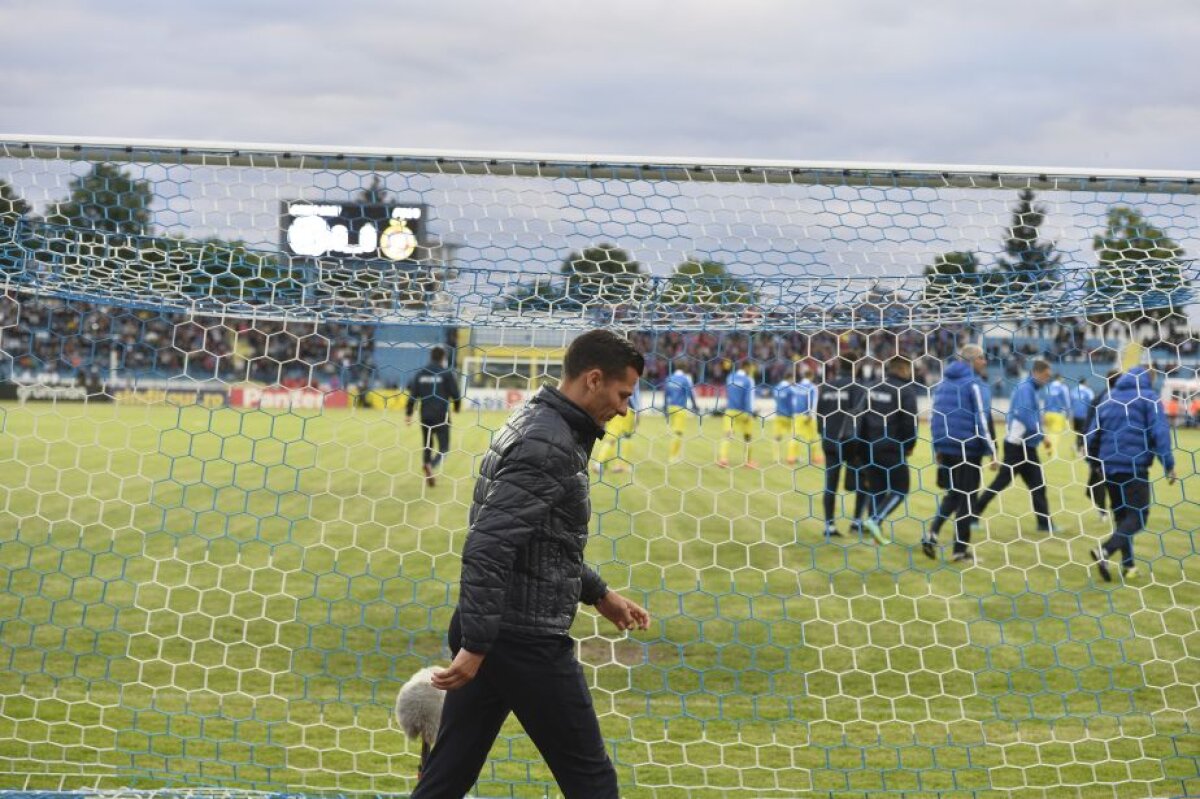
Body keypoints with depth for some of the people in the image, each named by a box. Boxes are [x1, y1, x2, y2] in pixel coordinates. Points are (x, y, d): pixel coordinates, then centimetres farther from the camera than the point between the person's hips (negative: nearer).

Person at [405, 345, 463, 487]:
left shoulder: (420, 372, 6)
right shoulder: (447, 372, -6)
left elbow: (412, 394, 3)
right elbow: (455, 393, -5)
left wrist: (408, 413, 9)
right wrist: (457, 407, 16)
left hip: (425, 415, 4)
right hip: (441, 415, -4)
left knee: (426, 444, 19)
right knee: (444, 447, 0)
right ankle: (431, 465, -26)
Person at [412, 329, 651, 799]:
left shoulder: (536, 425, 14)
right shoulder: (550, 445, -18)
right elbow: (487, 546, -26)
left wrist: (599, 595, 26)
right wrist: (475, 646, -27)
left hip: (495, 634, 9)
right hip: (527, 641, -9)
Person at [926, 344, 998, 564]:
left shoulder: (943, 382, 11)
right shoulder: (975, 384, -10)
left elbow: (934, 416, 14)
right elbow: (984, 419, -15)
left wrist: (937, 448, 20)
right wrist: (992, 450, -10)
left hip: (945, 447, 6)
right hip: (969, 448, -6)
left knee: (953, 494, 19)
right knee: (967, 497, 4)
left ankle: (932, 533, 1)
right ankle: (960, 550, 8)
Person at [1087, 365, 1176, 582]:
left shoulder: (1108, 399, 16)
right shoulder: (1149, 398, -1)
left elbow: (1092, 435, 14)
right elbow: (1160, 432, -11)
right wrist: (1169, 464, -12)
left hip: (1108, 466, 6)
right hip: (1135, 465, -6)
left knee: (1122, 514, 15)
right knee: (1138, 515, -4)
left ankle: (1128, 565, 12)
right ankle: (1104, 551, -23)